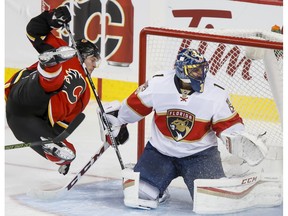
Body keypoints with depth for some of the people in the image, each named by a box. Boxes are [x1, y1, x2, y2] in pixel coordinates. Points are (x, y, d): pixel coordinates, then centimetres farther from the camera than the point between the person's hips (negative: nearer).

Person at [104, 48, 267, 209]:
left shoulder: (216, 93, -15)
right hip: (160, 151, 1)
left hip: (199, 153, -1)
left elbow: (229, 124, -9)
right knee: (136, 196, -11)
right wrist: (116, 122, 15)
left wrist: (238, 140, -28)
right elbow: (135, 105, 2)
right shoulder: (157, 85, -14)